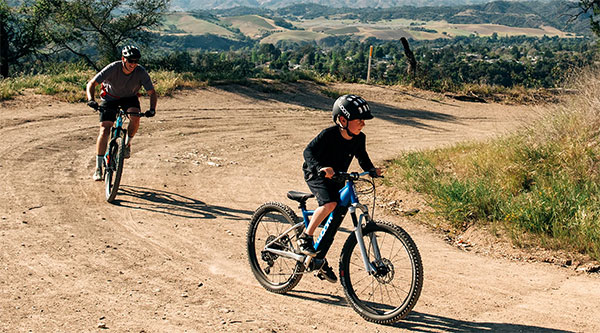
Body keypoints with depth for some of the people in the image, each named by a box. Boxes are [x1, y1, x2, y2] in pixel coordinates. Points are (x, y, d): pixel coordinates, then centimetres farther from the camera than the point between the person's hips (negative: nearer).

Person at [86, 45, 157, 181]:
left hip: (130, 98, 1)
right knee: (104, 130, -12)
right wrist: (91, 100, -45)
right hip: (110, 98, -1)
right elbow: (91, 83, -27)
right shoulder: (113, 68, -29)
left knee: (135, 118, -31)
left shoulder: (141, 72, -25)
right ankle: (98, 168, -3)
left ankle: (127, 144, 0)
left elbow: (152, 93, -21)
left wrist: (152, 110, -39)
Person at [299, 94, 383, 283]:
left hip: (337, 179, 6)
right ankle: (305, 237, -17)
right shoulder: (329, 135, -25)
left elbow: (362, 158, 8)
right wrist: (321, 168, -47)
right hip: (316, 175, -6)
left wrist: (372, 170, -11)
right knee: (330, 203, -33)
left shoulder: (359, 138, -8)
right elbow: (309, 152, -31)